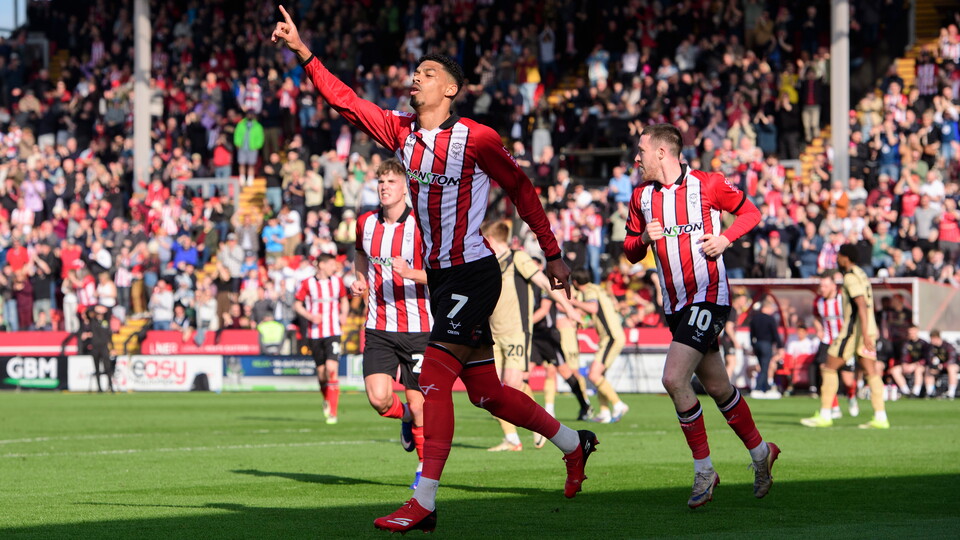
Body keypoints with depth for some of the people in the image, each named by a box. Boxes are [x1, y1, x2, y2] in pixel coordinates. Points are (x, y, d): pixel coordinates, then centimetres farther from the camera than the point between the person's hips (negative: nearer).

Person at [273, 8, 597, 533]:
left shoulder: (476, 138, -10)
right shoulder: (400, 131, 7)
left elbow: (522, 190, -2)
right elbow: (345, 101, 6)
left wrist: (552, 254, 1)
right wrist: (303, 52, -4)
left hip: (473, 272, -7)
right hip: (438, 275, 7)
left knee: (433, 377, -17)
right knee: (486, 391, 12)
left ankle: (423, 504, -19)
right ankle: (574, 444, 31)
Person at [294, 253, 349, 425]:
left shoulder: (337, 281, 7)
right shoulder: (307, 283, -1)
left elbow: (344, 300, 22)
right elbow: (297, 304, 4)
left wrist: (344, 314, 3)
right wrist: (310, 316, -13)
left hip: (333, 332, 0)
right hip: (314, 333, 0)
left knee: (332, 369, -15)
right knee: (321, 371, 4)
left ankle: (332, 412, -14)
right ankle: (327, 400, 35)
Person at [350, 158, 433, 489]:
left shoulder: (420, 226, -10)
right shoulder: (365, 224, 5)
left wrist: (411, 273, -27)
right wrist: (359, 282, 9)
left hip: (418, 328, -4)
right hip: (379, 328, 4)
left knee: (417, 403, -1)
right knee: (378, 399, -12)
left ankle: (426, 466, 21)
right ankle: (405, 417, 25)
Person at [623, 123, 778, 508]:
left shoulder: (706, 185, -4)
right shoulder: (641, 197, 11)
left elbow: (750, 211, 7)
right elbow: (630, 253, 16)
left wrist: (725, 239, -9)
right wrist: (644, 238, -6)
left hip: (708, 296, -6)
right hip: (675, 304, 6)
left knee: (674, 378, -19)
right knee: (717, 387, 12)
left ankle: (703, 470, -9)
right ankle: (759, 451, 32)